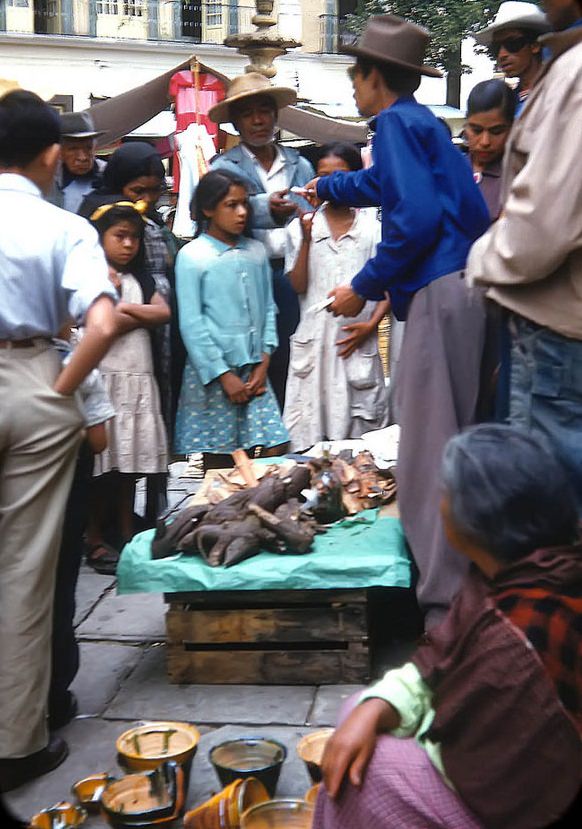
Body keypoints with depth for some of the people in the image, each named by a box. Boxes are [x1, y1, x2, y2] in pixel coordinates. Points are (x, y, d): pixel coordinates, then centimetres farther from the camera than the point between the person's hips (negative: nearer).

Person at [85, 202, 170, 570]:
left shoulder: (139, 278, 19)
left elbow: (163, 313, 2)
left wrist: (126, 309, -6)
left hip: (139, 381, 6)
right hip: (105, 379, -6)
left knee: (131, 459, 8)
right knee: (104, 461, -4)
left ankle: (128, 535, 15)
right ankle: (95, 540, 4)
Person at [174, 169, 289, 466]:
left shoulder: (256, 252, 10)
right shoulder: (192, 256, -4)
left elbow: (268, 308, 12)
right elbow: (191, 324, -7)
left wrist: (264, 363, 1)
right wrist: (224, 375, -9)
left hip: (255, 371, 4)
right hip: (212, 374, -4)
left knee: (275, 447, -3)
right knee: (217, 455, 2)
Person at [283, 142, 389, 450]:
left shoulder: (374, 226, 6)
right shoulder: (301, 226, 6)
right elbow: (298, 285, -1)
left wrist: (371, 324, -6)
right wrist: (307, 239, -9)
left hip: (358, 342, 0)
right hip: (314, 341, 0)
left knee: (361, 436, 0)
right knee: (309, 438, -1)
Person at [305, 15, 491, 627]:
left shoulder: (397, 122, -5)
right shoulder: (422, 123, 24)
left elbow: (416, 216, -19)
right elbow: (381, 181, 45)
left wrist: (364, 288, -10)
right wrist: (323, 187, 61)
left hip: (440, 295, -10)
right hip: (461, 287, 10)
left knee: (426, 456, -8)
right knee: (449, 447, 14)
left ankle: (447, 603, -8)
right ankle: (468, 588, 22)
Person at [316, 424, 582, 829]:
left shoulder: (513, 642, -35)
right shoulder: (526, 569, -8)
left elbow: (471, 768, -24)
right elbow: (439, 660, 0)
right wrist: (375, 708, -14)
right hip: (517, 760, 8)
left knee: (364, 772, -3)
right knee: (362, 709, 11)